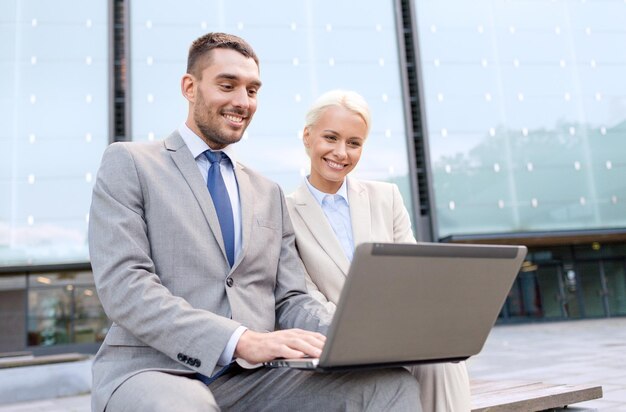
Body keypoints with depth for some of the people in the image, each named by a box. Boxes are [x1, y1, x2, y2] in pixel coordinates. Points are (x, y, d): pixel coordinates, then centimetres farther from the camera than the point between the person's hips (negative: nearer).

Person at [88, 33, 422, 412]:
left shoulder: (269, 194, 19)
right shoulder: (129, 164, 3)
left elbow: (290, 301, 13)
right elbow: (123, 285, -10)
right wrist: (242, 340, -23)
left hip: (252, 377, 5)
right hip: (156, 372, -4)